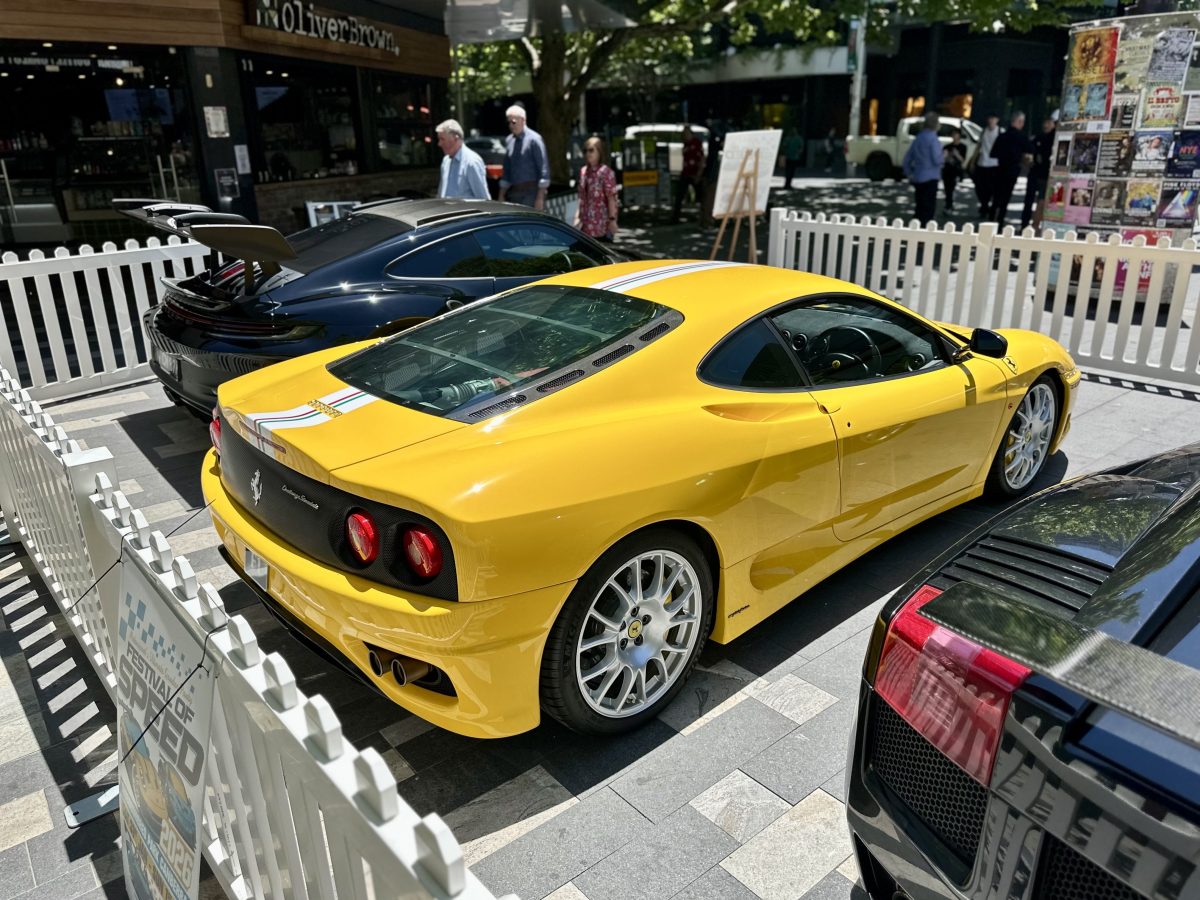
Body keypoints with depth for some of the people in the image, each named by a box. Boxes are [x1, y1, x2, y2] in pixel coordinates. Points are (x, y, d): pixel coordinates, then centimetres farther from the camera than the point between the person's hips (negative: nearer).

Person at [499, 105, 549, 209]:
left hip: (531, 193, -6)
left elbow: (544, 169, -10)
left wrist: (540, 197, -16)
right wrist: (502, 195, 14)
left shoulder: (534, 139, -7)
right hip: (514, 192, 6)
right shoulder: (509, 140, 13)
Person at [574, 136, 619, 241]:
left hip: (602, 222, -7)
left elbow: (611, 198, -13)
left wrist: (612, 219, -16)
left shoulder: (605, 172, -11)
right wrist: (578, 216, 15)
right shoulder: (583, 171, 10)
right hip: (587, 223, 7)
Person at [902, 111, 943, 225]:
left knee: (920, 207, 15)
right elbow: (937, 160, -17)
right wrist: (943, 155, 3)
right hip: (930, 178, -8)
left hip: (917, 178, 8)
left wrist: (909, 173, 20)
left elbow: (907, 158, 14)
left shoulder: (919, 138, 11)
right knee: (928, 209, -5)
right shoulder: (933, 139, -13)